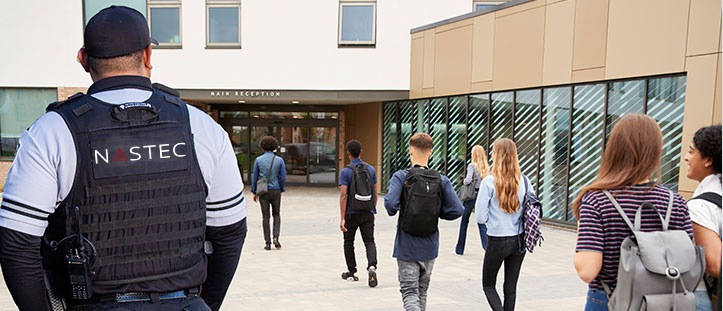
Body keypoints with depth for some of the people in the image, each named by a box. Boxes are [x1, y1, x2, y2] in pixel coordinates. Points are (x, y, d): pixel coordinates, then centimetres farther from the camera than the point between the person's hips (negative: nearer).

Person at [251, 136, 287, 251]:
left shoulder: (258, 160, -2)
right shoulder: (279, 160, -3)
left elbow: (254, 177, -1)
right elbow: (283, 177, -3)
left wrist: (254, 192, 8)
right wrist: (281, 189, 12)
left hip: (263, 191, 0)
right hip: (275, 191, 0)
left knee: (266, 217, 6)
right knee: (276, 214, 16)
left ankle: (267, 243, 6)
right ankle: (276, 237, -1)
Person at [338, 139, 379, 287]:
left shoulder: (345, 171, -10)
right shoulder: (370, 169, 2)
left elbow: (343, 195, -16)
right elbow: (375, 193, 6)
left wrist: (342, 219, -15)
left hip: (351, 214, -2)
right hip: (368, 213, 2)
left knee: (348, 242, 16)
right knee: (369, 242, 4)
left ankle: (351, 272, 23)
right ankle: (372, 266, -20)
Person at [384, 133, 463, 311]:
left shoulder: (401, 177, -10)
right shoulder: (442, 180, -3)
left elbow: (390, 203, -25)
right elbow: (457, 210, -9)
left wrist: (393, 211, -2)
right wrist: (437, 213, 9)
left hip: (406, 248, -3)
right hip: (430, 248, 3)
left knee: (409, 293, 2)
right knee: (422, 291, 21)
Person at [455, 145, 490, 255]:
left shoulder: (472, 165, -11)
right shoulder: (486, 167, 4)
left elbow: (468, 180, -22)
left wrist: (464, 181, -3)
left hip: (471, 195, -4)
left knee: (464, 222, 10)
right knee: (481, 223, 9)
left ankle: (459, 249, 20)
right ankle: (488, 247, -7)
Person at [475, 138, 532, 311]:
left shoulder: (489, 182, -14)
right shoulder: (524, 180, -2)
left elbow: (481, 217, -13)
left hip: (497, 241, -4)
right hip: (519, 240, 4)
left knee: (488, 285, 14)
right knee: (510, 287, 16)